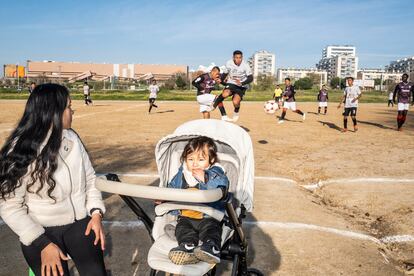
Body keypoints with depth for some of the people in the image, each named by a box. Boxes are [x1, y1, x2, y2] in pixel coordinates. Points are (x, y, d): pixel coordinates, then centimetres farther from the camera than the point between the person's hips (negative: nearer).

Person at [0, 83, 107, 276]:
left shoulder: (72, 138, 0)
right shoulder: (20, 152, -14)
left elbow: (89, 178, 8)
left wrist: (96, 213, -4)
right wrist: (42, 244, -17)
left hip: (80, 223, 3)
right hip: (42, 232, -3)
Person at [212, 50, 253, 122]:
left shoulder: (245, 65, -17)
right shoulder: (229, 63, -6)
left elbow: (250, 78, -20)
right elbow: (225, 74, 11)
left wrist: (242, 83, -36)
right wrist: (220, 80, -6)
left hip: (241, 87, -2)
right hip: (231, 84, 2)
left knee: (235, 102, -24)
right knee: (225, 94, -31)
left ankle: (236, 113, 15)